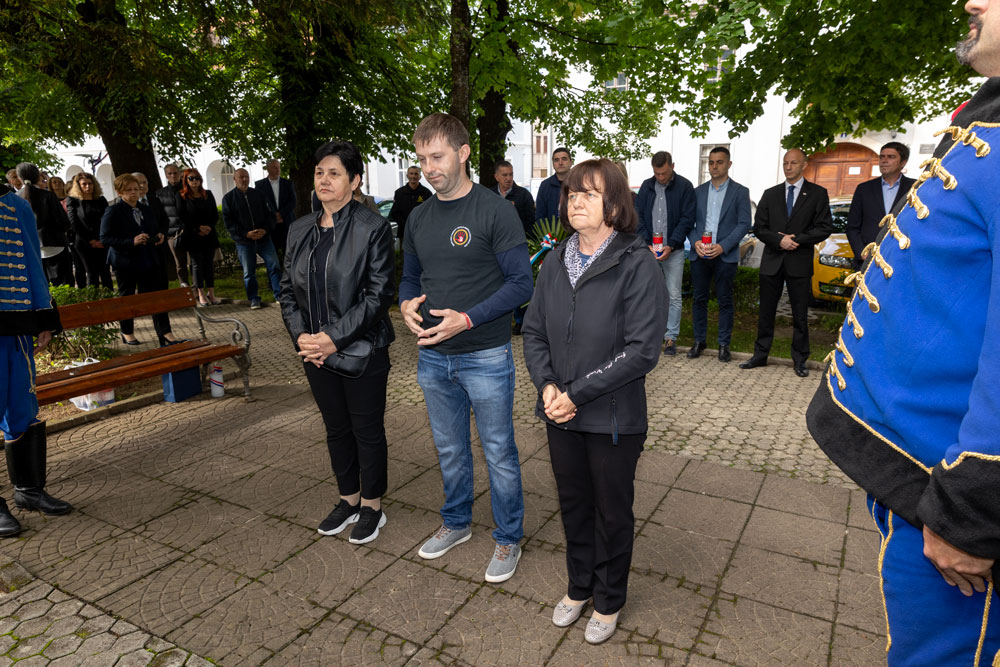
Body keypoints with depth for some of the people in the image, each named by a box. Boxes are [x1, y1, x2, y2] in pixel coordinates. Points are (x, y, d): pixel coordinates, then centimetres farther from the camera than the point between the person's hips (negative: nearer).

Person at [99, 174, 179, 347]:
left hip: (149, 261, 4)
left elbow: (156, 230, 23)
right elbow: (105, 239, -14)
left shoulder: (146, 210, 11)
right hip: (126, 263, -4)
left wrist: (160, 237, -2)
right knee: (126, 297, 10)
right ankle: (127, 333, 27)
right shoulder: (113, 212, -8)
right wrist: (132, 241, -25)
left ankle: (165, 335, -4)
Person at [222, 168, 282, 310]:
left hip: (264, 238, 2)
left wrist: (265, 229, -7)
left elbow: (269, 214, 11)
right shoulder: (228, 198, 3)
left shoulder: (258, 194, 10)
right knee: (248, 272, 3)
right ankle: (254, 299, 14)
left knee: (274, 266, -4)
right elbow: (228, 221, -2)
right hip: (243, 241, -2)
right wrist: (246, 234, -13)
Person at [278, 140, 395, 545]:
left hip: (362, 349, -5)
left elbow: (379, 293, -16)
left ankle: (372, 506, 29)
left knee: (367, 429, 9)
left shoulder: (373, 228, -10)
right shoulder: (300, 230, 8)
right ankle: (349, 499, 38)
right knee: (336, 428, 18)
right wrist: (301, 335, -6)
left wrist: (336, 337, -20)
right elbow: (287, 288, 9)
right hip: (316, 352, 6)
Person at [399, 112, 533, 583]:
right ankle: (455, 524, 42)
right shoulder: (419, 218, 8)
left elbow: (521, 283, -13)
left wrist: (468, 318, -23)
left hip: (485, 356, -5)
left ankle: (508, 539, 28)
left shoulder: (494, 211, -11)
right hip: (433, 356, 6)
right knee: (449, 450, 20)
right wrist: (407, 303, -6)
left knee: (499, 454, 8)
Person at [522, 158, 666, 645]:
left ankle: (608, 601, 40)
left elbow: (641, 351, -20)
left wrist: (578, 394, -20)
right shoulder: (554, 265, 3)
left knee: (612, 513, 15)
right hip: (560, 415, 5)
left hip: (613, 419, -4)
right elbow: (534, 332, 5)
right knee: (573, 505, 21)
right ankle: (579, 587, 47)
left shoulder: (637, 266, -15)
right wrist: (547, 385, -12)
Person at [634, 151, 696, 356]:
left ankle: (671, 337, 10)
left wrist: (671, 246, -14)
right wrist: (647, 244, -7)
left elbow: (687, 219, -5)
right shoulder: (647, 186, 7)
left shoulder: (684, 186, -3)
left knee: (674, 296, 1)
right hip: (649, 249, 3)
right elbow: (638, 216, 5)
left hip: (674, 250, -3)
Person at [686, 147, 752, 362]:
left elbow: (744, 224, -4)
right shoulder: (698, 191, 12)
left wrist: (722, 246, -15)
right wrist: (695, 242, -10)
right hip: (699, 254, 3)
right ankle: (699, 341, 16)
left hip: (726, 255, -2)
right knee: (699, 299, 6)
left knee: (725, 301, 3)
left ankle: (724, 344, 12)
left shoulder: (740, 192, 3)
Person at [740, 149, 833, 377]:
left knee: (800, 315, 4)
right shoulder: (770, 194, 11)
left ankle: (799, 360, 15)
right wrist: (779, 240, -11)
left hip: (799, 262, -2)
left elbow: (825, 228, -2)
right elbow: (759, 227, 5)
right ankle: (760, 355, 17)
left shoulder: (817, 193, 4)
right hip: (772, 261, 2)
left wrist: (797, 240, -14)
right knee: (766, 312, 7)